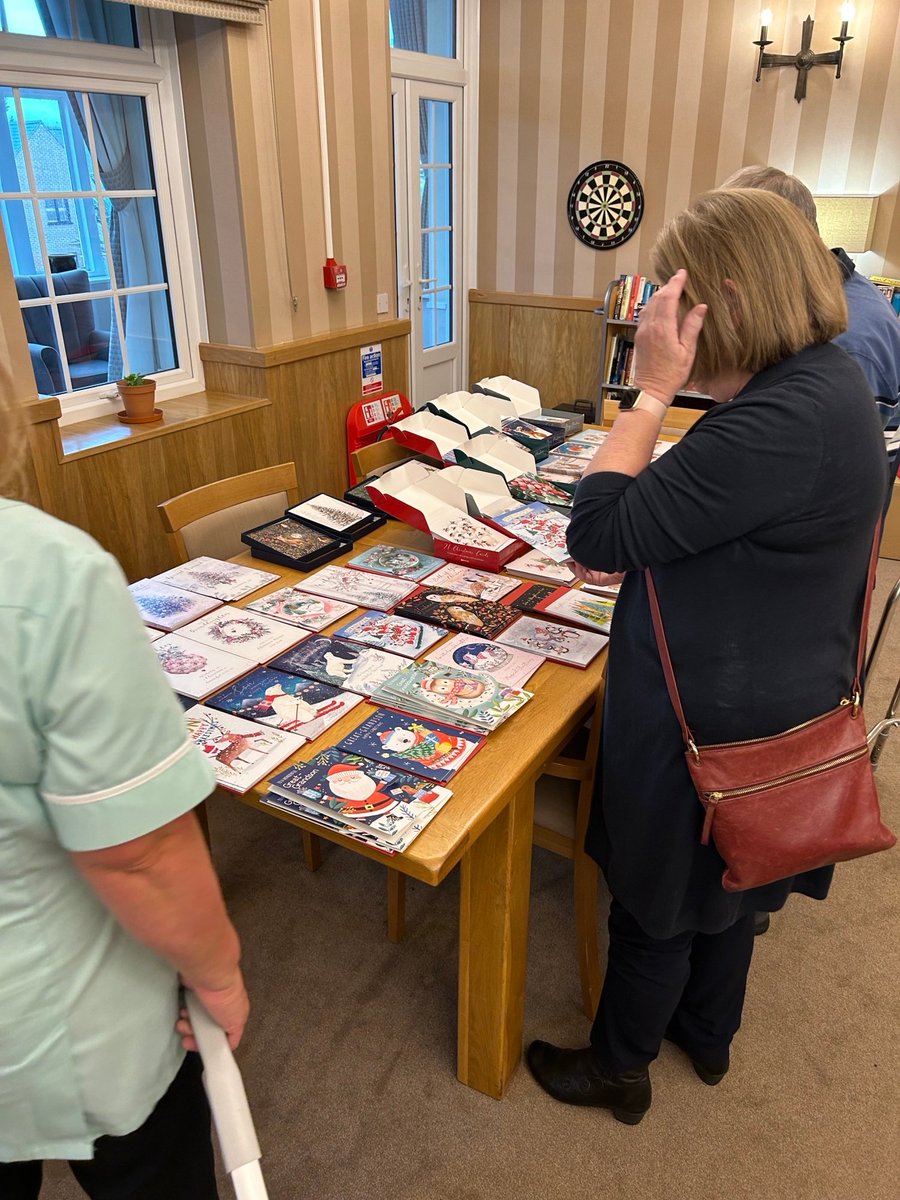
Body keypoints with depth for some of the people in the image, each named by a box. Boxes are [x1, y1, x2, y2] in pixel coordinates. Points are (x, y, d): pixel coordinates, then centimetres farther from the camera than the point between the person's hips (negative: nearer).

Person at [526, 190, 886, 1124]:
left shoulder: (783, 420, -31)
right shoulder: (825, 379, 3)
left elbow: (598, 533, -29)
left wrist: (652, 389, -24)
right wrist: (631, 555, 4)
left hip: (707, 718, -10)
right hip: (764, 697, 10)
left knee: (656, 900, 14)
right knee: (723, 885, 28)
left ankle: (618, 1070, 41)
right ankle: (707, 1035, 53)